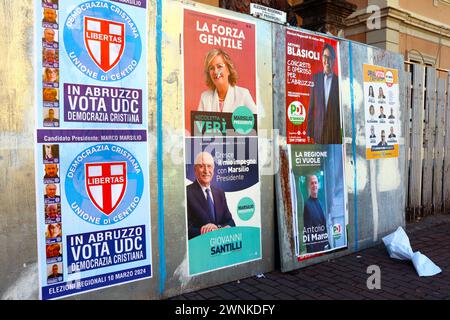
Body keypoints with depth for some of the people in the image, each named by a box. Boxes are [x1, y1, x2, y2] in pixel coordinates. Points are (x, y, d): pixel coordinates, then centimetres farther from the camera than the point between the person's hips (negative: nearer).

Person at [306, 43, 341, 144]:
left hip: (334, 134, -1)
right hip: (318, 131, 1)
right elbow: (311, 106, 7)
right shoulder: (315, 78, 6)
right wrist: (309, 131, 3)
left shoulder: (338, 80, 1)